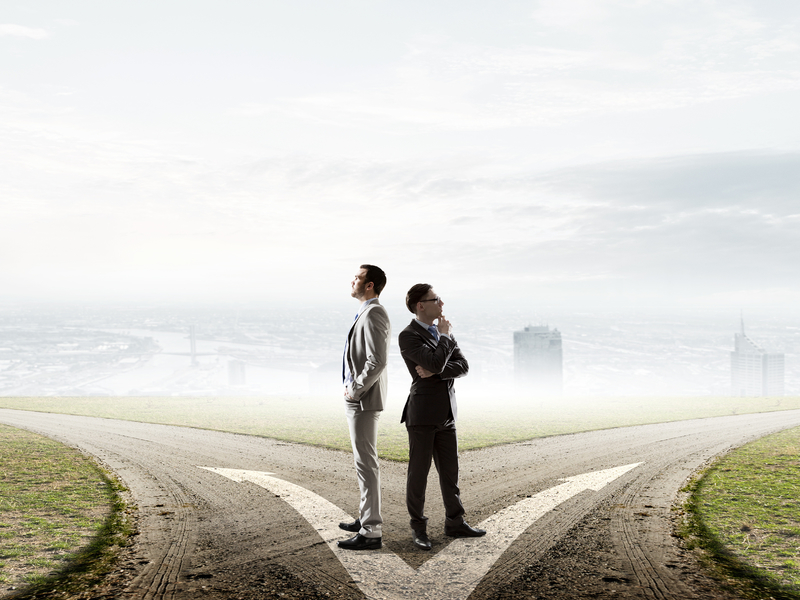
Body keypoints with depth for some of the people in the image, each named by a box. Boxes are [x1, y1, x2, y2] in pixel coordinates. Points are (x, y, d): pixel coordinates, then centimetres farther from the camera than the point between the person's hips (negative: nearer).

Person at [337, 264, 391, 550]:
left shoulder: (373, 314, -17)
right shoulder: (369, 313, 16)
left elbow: (377, 361, -26)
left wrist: (355, 390, -17)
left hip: (363, 399, -11)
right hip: (359, 398, 11)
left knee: (366, 464, -8)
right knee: (364, 462, 18)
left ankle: (370, 532, -5)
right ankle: (367, 517, 30)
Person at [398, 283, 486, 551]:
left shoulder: (444, 332, 12)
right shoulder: (408, 337, -11)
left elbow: (462, 366, 2)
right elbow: (436, 363, -24)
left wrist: (434, 371, -15)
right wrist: (445, 336, -8)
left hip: (446, 414, 7)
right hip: (422, 414, -7)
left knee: (450, 471, 11)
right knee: (419, 472, 3)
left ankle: (454, 523, 21)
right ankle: (419, 528, 13)